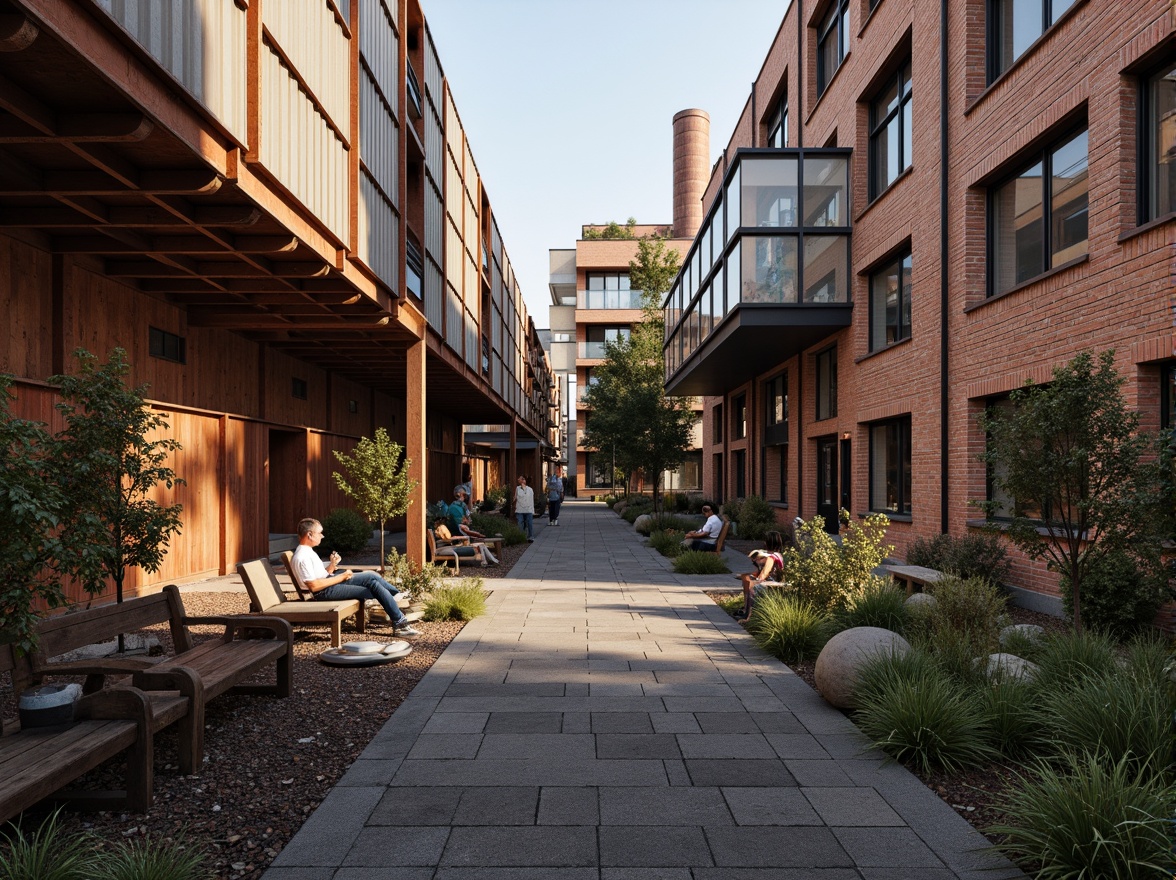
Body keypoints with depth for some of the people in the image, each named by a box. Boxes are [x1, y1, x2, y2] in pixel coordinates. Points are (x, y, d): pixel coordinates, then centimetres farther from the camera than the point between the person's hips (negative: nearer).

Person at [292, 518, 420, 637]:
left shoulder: (307, 551, 14)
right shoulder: (302, 557, -18)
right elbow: (313, 586, -24)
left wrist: (332, 565, 0)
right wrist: (341, 577, -16)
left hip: (331, 581, 10)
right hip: (325, 591, -10)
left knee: (372, 577, -2)